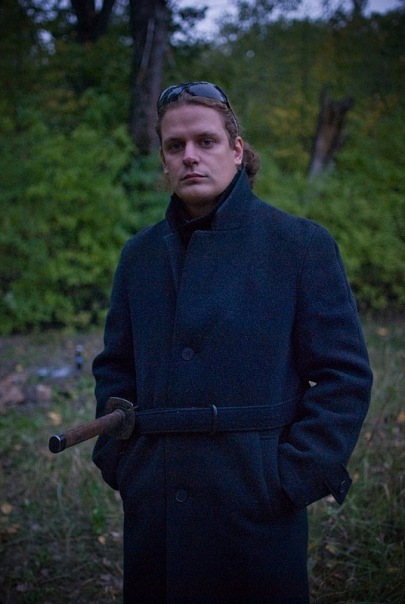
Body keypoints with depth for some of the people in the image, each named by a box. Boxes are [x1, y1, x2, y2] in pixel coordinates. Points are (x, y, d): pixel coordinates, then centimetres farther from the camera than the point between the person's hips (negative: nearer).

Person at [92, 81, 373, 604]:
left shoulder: (302, 245, -4)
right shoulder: (140, 254, 9)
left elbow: (346, 375, -5)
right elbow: (114, 369, 17)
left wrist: (295, 477, -11)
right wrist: (116, 458, 5)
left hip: (258, 509, -3)